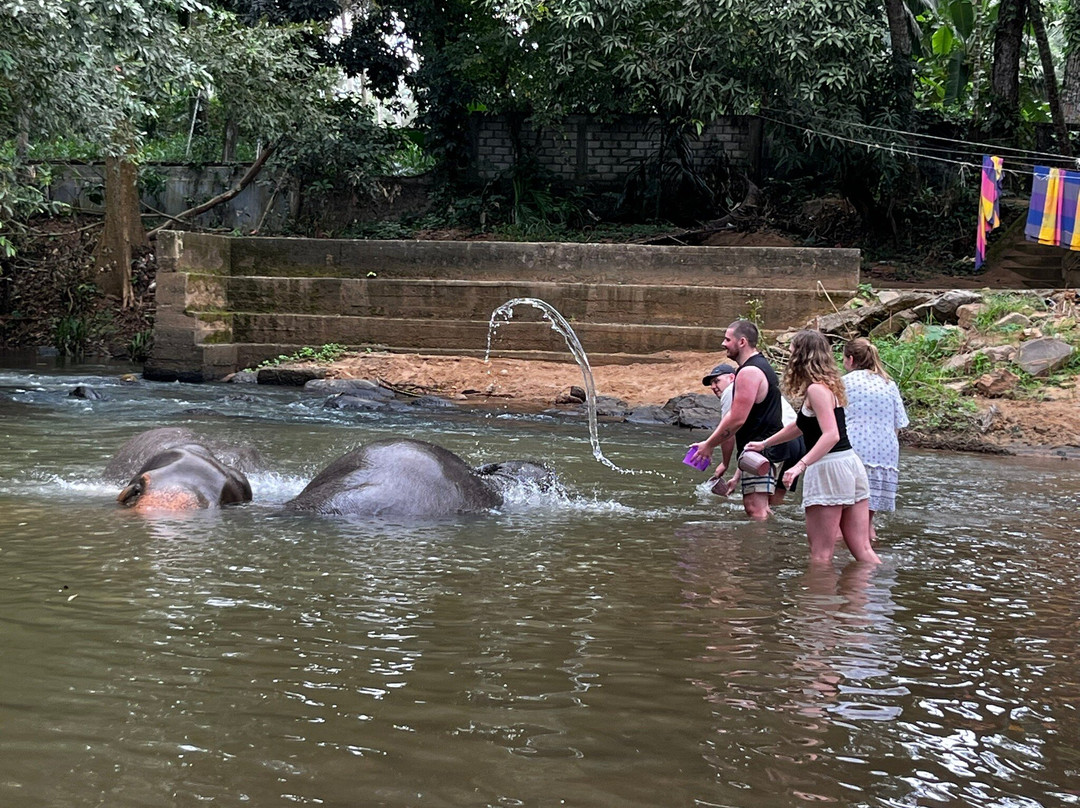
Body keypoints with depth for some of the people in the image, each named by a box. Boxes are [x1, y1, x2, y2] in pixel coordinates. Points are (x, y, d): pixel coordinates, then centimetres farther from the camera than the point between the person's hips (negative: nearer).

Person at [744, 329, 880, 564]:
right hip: (851, 464, 9)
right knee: (862, 549, 7)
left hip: (828, 468, -9)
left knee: (820, 554, -3)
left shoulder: (816, 389, -11)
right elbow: (801, 425, 31)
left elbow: (831, 435, -23)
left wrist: (801, 465, -30)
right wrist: (764, 443, 36)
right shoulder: (829, 385, 18)